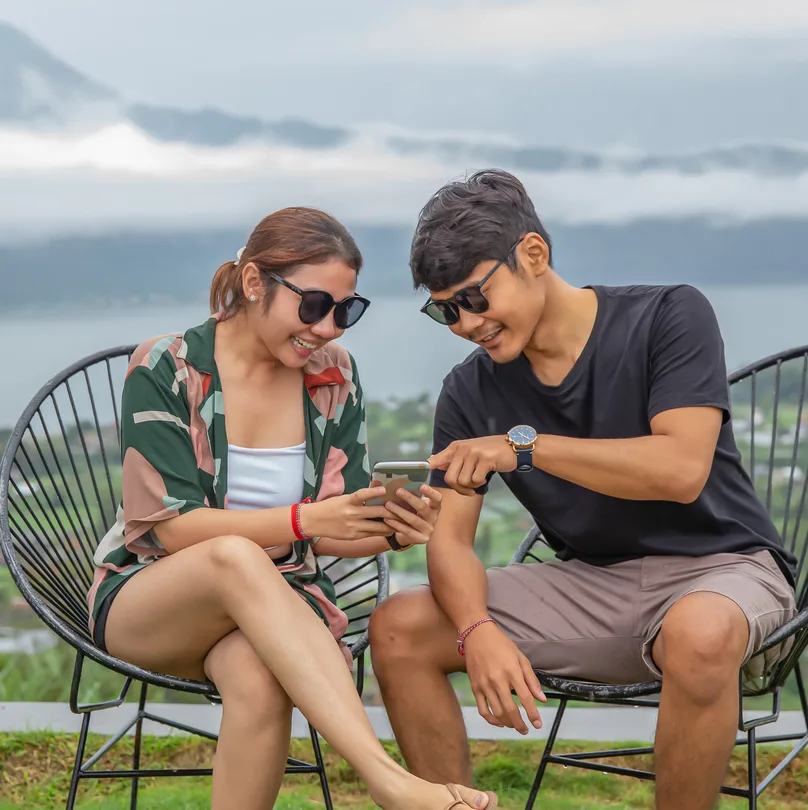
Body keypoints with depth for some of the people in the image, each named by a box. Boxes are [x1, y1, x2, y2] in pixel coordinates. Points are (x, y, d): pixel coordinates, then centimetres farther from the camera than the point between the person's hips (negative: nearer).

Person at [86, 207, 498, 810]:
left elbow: (337, 535, 3)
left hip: (276, 605, 3)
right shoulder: (166, 369, -9)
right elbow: (173, 526, -16)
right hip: (145, 600, -2)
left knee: (258, 678, -37)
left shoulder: (333, 376, 2)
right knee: (237, 557, -39)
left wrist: (392, 530, -21)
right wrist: (302, 519, -27)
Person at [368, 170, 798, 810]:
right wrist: (477, 632, -26)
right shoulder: (470, 393, 2)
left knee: (699, 634, -41)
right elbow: (450, 538, -4)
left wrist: (524, 445, -26)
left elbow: (682, 470, -23)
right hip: (591, 582, 5)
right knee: (399, 629, -12)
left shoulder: (670, 316, -11)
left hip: (719, 568, -4)